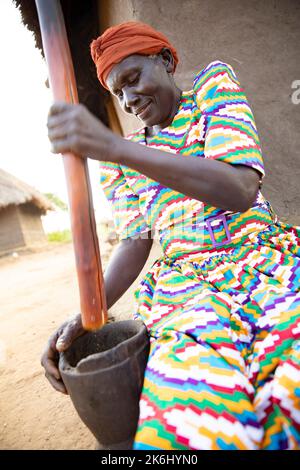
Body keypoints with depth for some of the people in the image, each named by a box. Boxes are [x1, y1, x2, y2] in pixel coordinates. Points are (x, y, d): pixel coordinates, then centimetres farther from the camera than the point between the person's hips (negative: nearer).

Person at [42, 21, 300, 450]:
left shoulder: (213, 83, 8)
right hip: (186, 283, 2)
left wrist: (113, 146, -19)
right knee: (185, 426, -28)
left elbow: (241, 190, -11)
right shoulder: (123, 157, 17)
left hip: (266, 261, 0)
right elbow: (135, 244, 9)